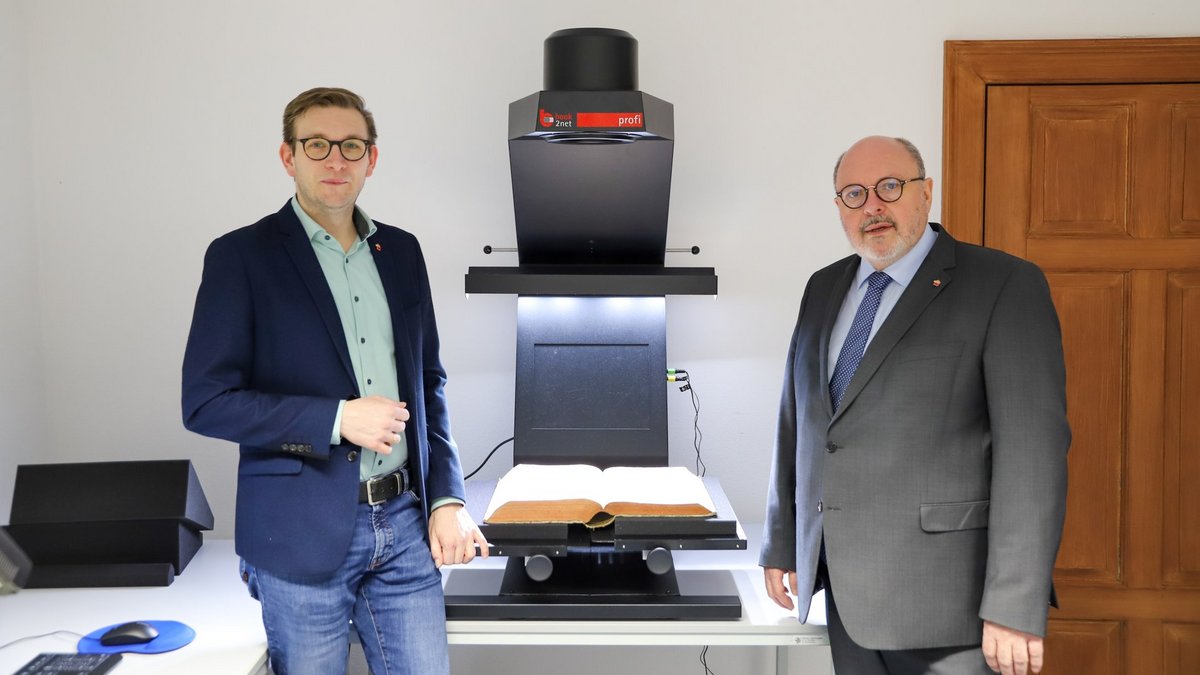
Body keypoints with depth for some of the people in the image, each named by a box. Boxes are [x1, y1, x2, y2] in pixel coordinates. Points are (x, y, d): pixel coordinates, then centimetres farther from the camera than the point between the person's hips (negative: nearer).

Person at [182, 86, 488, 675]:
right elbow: (204, 402, -9)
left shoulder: (402, 252, 9)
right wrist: (339, 419, -17)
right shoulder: (241, 256, -4)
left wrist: (446, 499, 4)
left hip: (404, 522, 4)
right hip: (303, 533, -3)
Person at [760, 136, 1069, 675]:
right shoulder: (823, 289, 11)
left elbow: (1033, 447, -14)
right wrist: (781, 544, 13)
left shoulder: (1006, 285, -8)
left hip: (942, 593, -5)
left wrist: (1015, 608, -18)